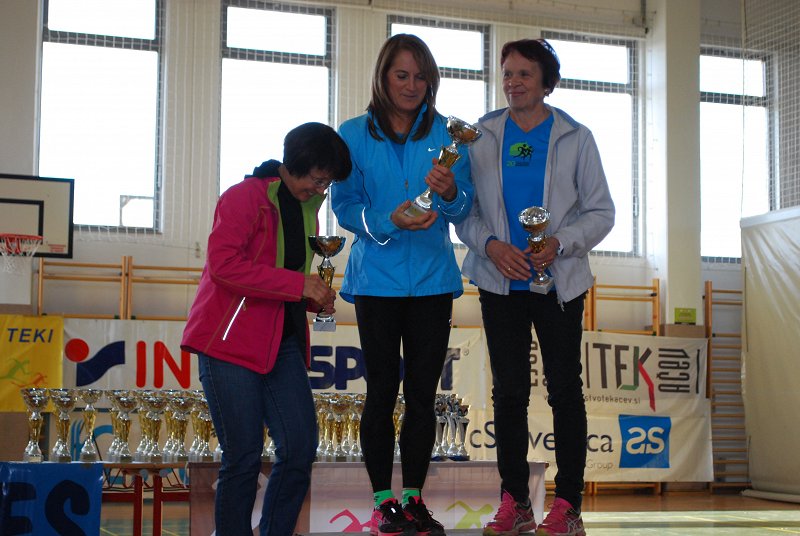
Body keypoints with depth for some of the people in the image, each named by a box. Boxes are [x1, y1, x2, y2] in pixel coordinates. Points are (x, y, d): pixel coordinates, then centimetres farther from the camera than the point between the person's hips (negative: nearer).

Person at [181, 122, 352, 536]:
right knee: (244, 458, -4)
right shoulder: (245, 197, -9)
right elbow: (224, 264, -22)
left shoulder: (306, 207, 16)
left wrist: (313, 298, 7)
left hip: (282, 342, 7)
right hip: (230, 341, -7)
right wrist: (297, 284, -22)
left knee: (300, 448, 0)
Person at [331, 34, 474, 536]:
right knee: (382, 391, 2)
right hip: (377, 279, -1)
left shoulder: (444, 133, 6)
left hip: (432, 278, 2)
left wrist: (449, 192, -23)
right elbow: (344, 205, -3)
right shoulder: (354, 134, 2)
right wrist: (388, 222, -20)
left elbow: (465, 208, 0)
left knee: (423, 394, 5)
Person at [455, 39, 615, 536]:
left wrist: (559, 243, -15)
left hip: (559, 281, -1)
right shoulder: (482, 136, 5)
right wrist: (491, 246, -14)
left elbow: (601, 211, 2)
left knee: (565, 389, 1)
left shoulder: (575, 137, 3)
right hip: (500, 281, 1)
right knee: (509, 392, 4)